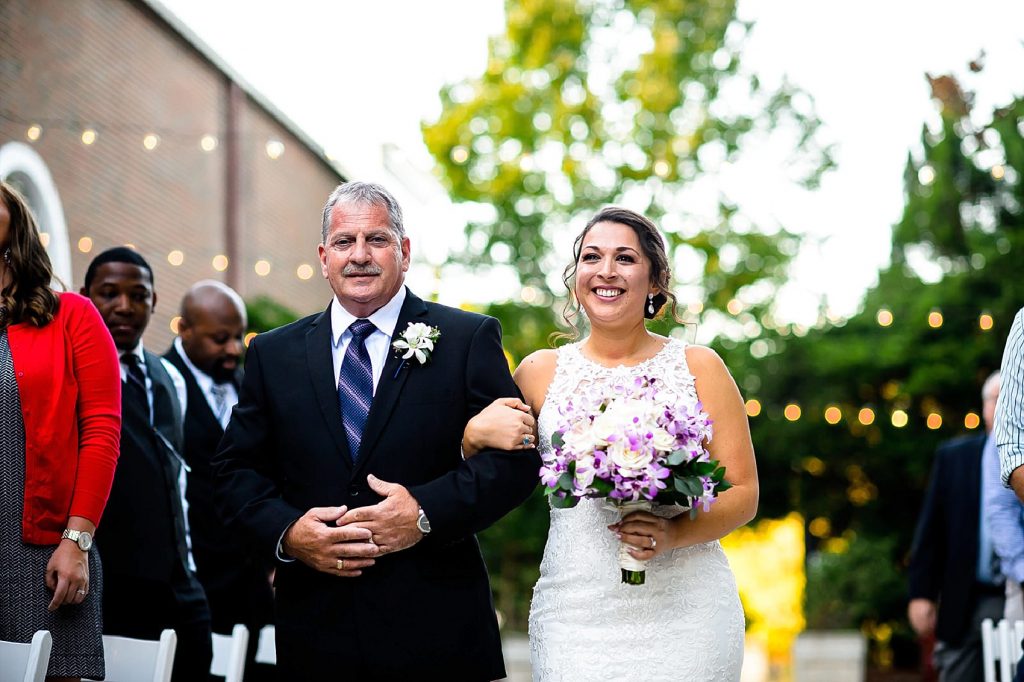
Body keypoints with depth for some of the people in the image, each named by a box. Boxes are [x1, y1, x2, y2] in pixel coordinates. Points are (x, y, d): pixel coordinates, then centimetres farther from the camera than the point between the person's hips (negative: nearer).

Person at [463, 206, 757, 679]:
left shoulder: (698, 367, 4)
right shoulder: (541, 371, 7)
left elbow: (743, 493, 2)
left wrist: (673, 533, -16)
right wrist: (475, 432, -8)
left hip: (683, 613, -1)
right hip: (574, 617, 1)